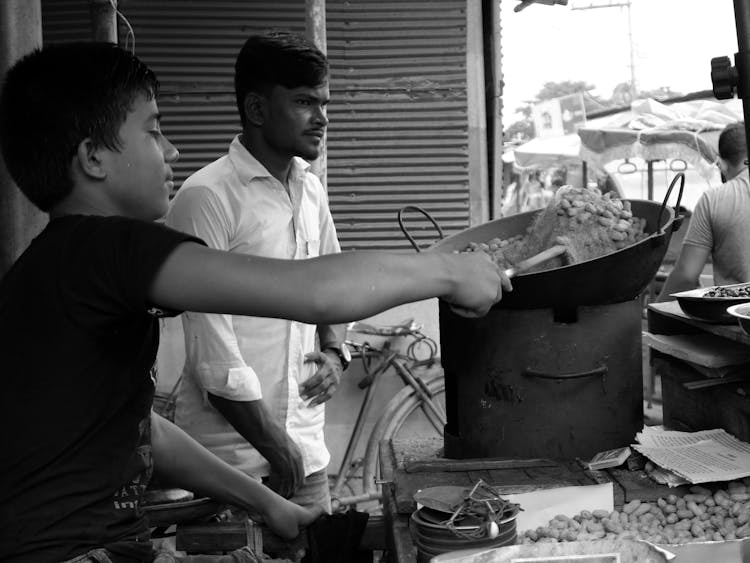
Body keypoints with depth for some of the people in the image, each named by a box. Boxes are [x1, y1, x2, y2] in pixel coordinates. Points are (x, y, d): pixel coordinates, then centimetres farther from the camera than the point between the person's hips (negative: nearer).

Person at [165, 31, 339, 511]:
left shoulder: (311, 190, 9)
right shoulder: (206, 197, -14)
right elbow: (212, 351, -16)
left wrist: (334, 351, 4)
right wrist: (275, 447, -13)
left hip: (307, 445, 6)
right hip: (235, 452, -6)